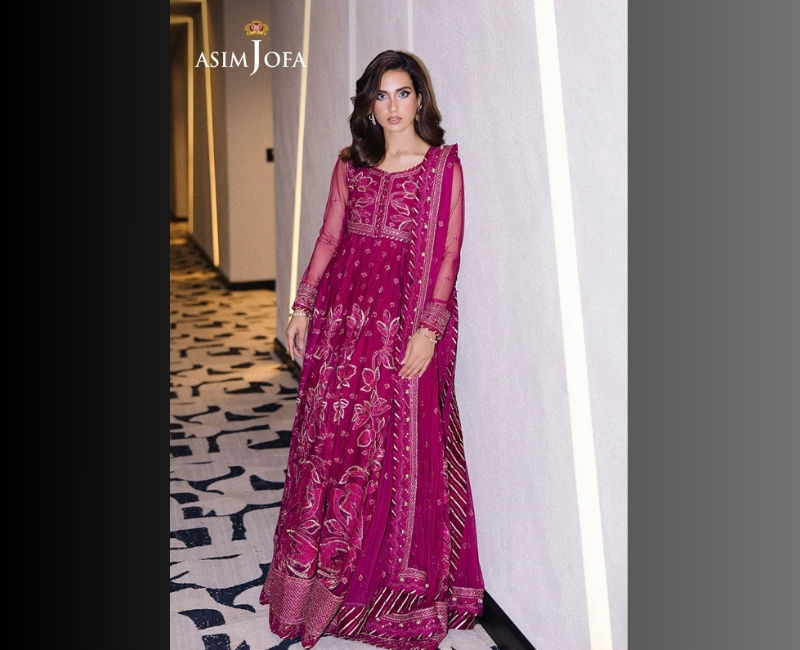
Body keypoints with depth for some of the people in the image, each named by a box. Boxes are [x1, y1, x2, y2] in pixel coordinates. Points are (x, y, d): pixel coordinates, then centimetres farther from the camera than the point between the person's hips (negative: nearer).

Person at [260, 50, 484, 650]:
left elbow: (448, 251, -6)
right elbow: (329, 236, 14)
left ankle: (397, 581, 16)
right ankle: (328, 569, 23)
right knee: (331, 432, 6)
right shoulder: (351, 163, 13)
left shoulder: (444, 164, 0)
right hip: (344, 309, 4)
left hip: (407, 314, -4)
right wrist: (303, 306, 8)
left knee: (402, 441, 0)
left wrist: (428, 328, -15)